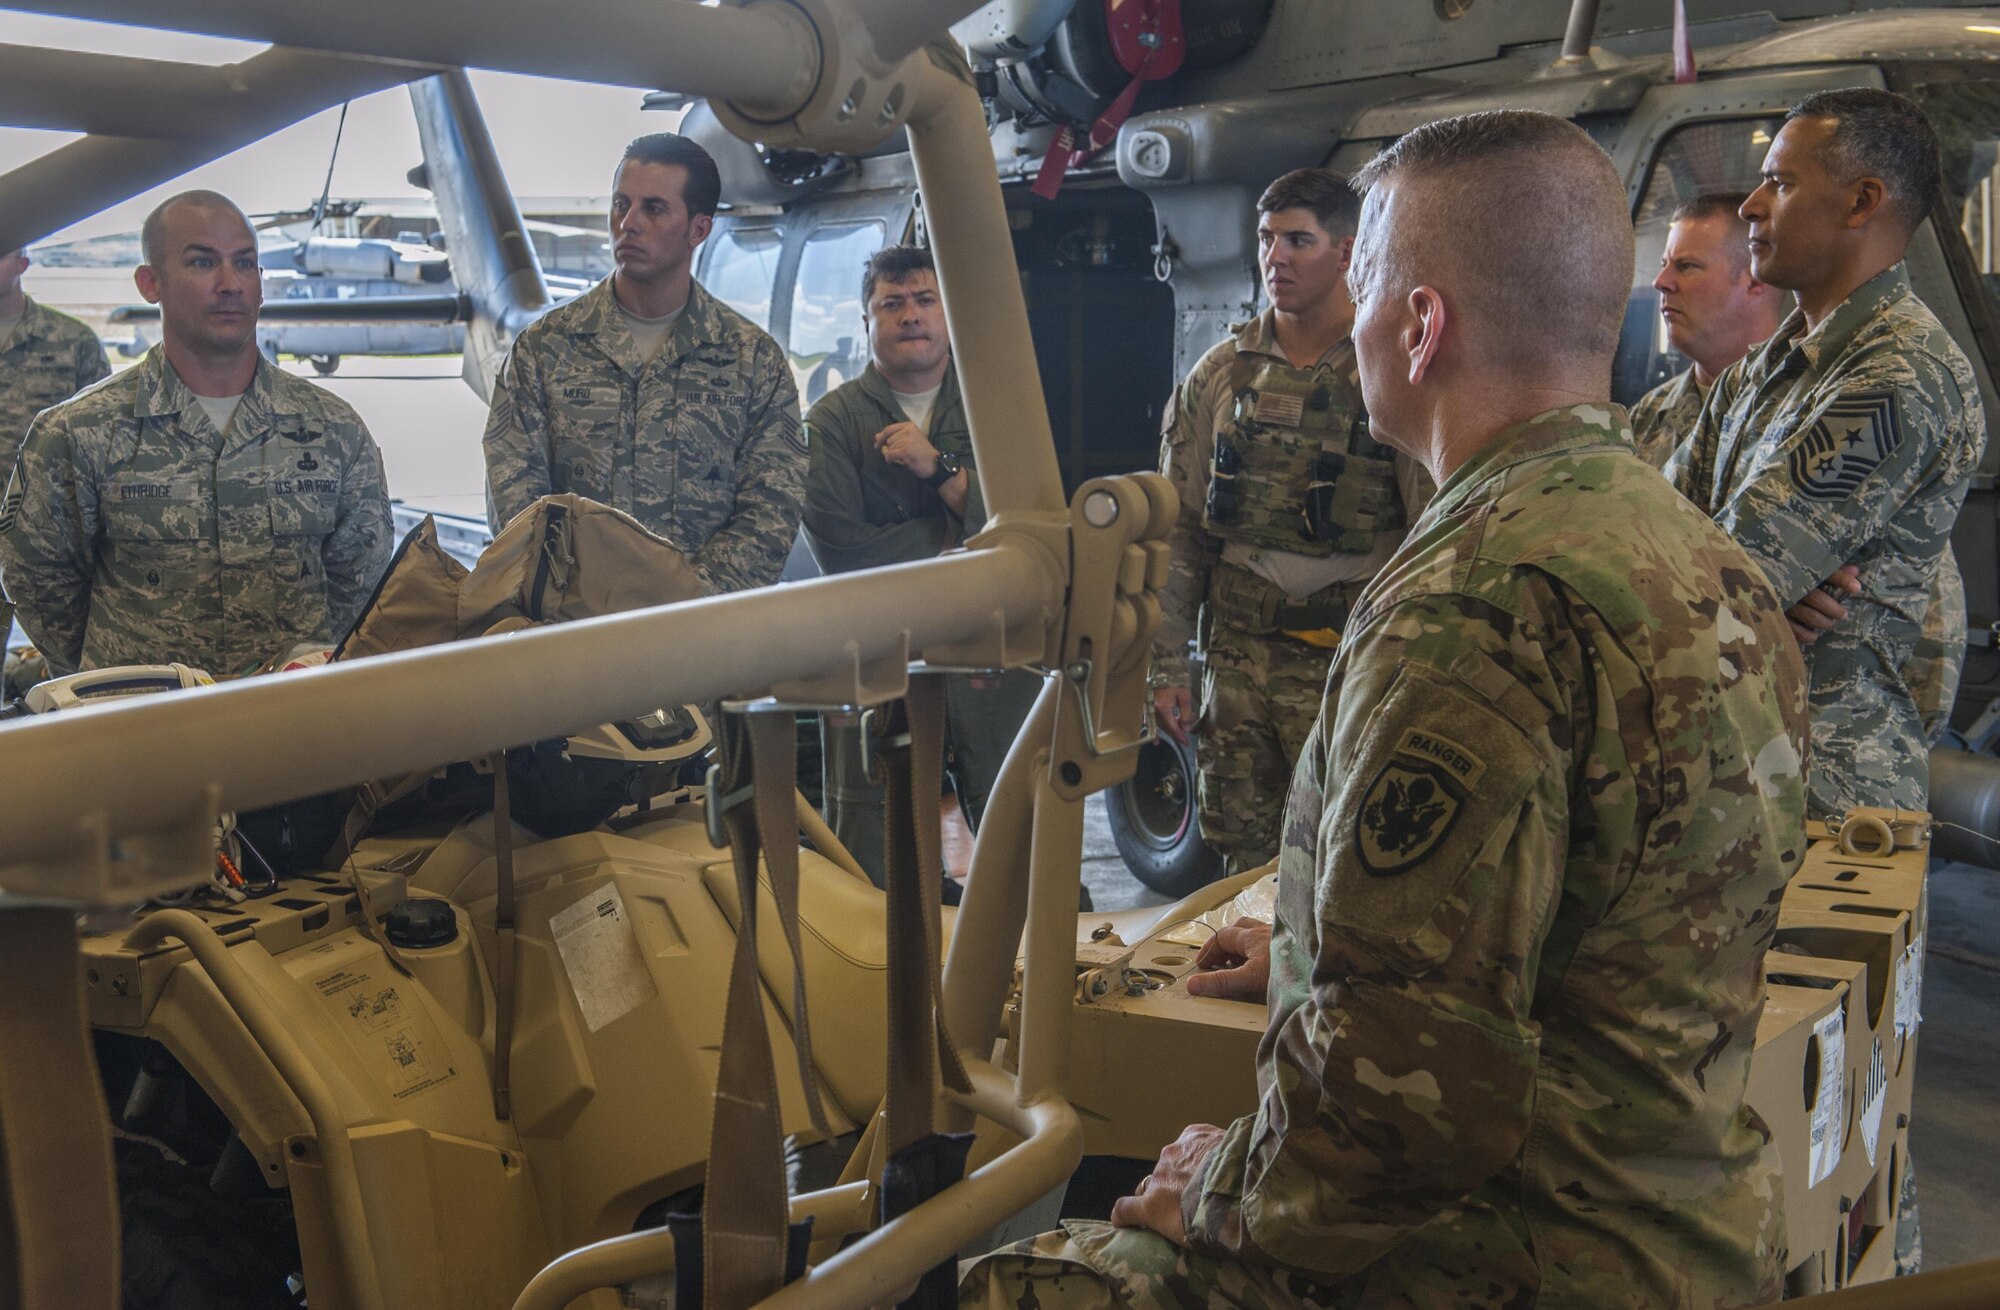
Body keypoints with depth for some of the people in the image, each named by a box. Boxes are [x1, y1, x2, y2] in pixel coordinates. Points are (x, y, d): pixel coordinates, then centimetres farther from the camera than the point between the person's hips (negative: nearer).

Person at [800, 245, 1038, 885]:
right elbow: (839, 548, -10)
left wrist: (939, 467, -13)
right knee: (868, 875, 1)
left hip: (993, 659, 2)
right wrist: (968, 527, -4)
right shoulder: (833, 419, 6)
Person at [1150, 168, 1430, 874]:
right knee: (1239, 857, 10)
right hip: (1238, 656, 4)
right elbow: (1180, 529, 10)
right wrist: (1167, 665, 6)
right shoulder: (1220, 374, 8)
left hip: (1352, 661, -3)